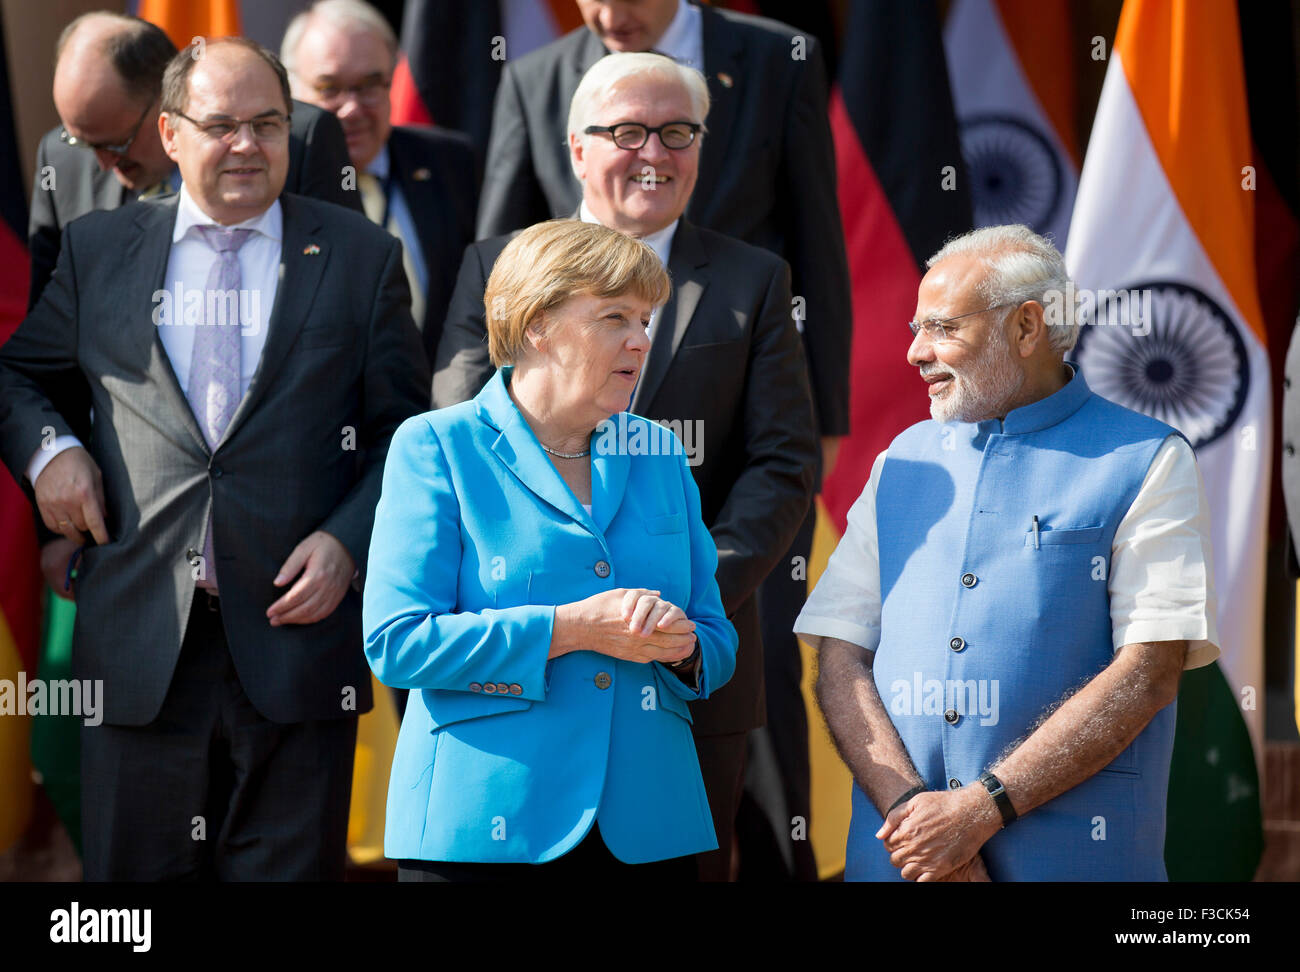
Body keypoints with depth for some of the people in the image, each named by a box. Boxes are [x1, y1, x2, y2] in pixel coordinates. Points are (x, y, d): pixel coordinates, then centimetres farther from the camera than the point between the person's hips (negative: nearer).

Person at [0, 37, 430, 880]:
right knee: (133, 872, 3)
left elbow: (406, 435, 8)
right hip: (141, 647, 1)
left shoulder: (360, 257, 8)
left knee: (291, 868, 2)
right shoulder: (99, 249, 11)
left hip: (296, 629, -1)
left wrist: (348, 543, -7)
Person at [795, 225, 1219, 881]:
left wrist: (980, 808, -16)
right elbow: (840, 658, 5)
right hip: (895, 852, 4)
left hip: (1070, 855, -3)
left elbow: (1149, 673, -10)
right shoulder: (902, 462, 13)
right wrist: (908, 804, -12)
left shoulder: (1147, 463, -1)